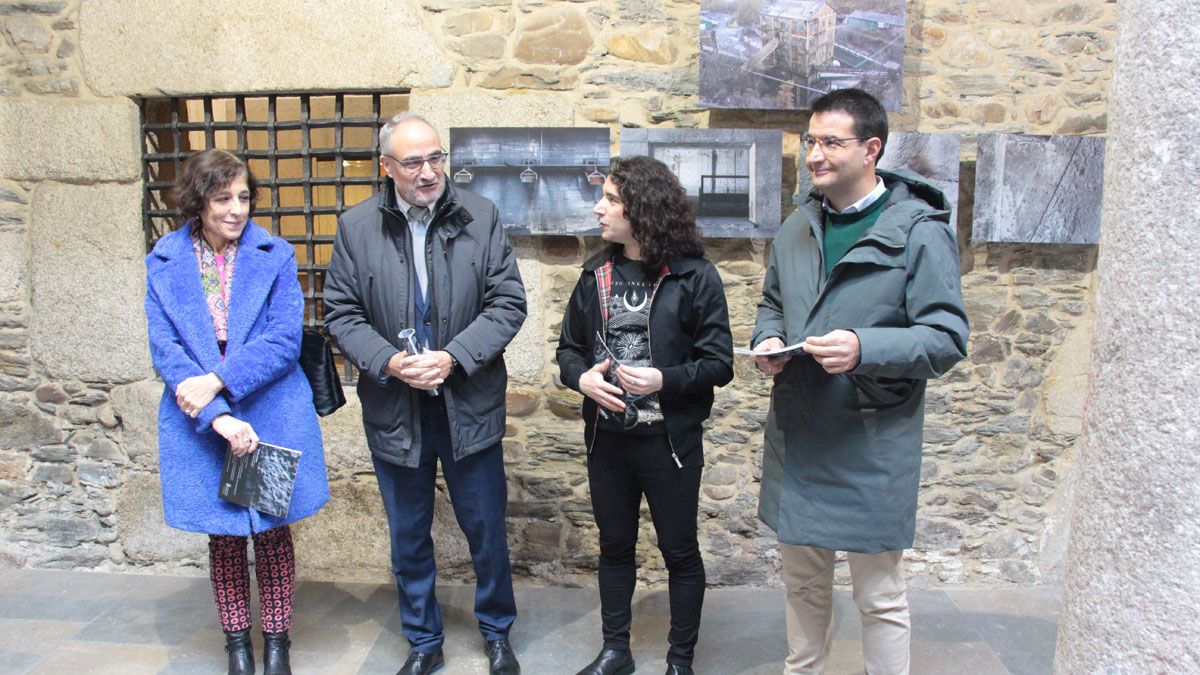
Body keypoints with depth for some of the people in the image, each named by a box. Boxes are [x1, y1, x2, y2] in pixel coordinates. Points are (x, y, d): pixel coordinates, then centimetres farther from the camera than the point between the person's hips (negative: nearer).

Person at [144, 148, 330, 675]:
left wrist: (218, 381, -20)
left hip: (272, 417, -1)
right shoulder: (163, 264, 1)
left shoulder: (275, 256, -2)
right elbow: (165, 350, -7)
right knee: (223, 536, 12)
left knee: (272, 531, 9)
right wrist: (218, 417, -19)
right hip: (199, 426, 1)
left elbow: (285, 339, -10)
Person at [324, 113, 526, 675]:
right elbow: (341, 313, 0)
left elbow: (508, 302, -6)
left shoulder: (480, 216, -4)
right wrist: (389, 363, -17)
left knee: (486, 529, 13)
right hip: (394, 411, 1)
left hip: (470, 406, -1)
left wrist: (453, 357, -18)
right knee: (408, 537, 16)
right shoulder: (356, 226, -2)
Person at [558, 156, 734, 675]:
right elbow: (569, 347, 11)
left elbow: (719, 364, -9)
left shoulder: (694, 276, -10)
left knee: (680, 551, 10)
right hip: (606, 437, 5)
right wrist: (581, 377, -11)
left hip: (670, 440, -4)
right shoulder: (596, 275, 5)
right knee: (614, 546, 18)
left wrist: (664, 381, -25)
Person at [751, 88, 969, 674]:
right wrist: (768, 338, -2)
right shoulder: (798, 228, 9)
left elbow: (948, 339, -13)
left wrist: (865, 349, -28)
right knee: (803, 583, 21)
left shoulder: (919, 231, -11)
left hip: (872, 446, -6)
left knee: (880, 597, 8)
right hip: (796, 437, 6)